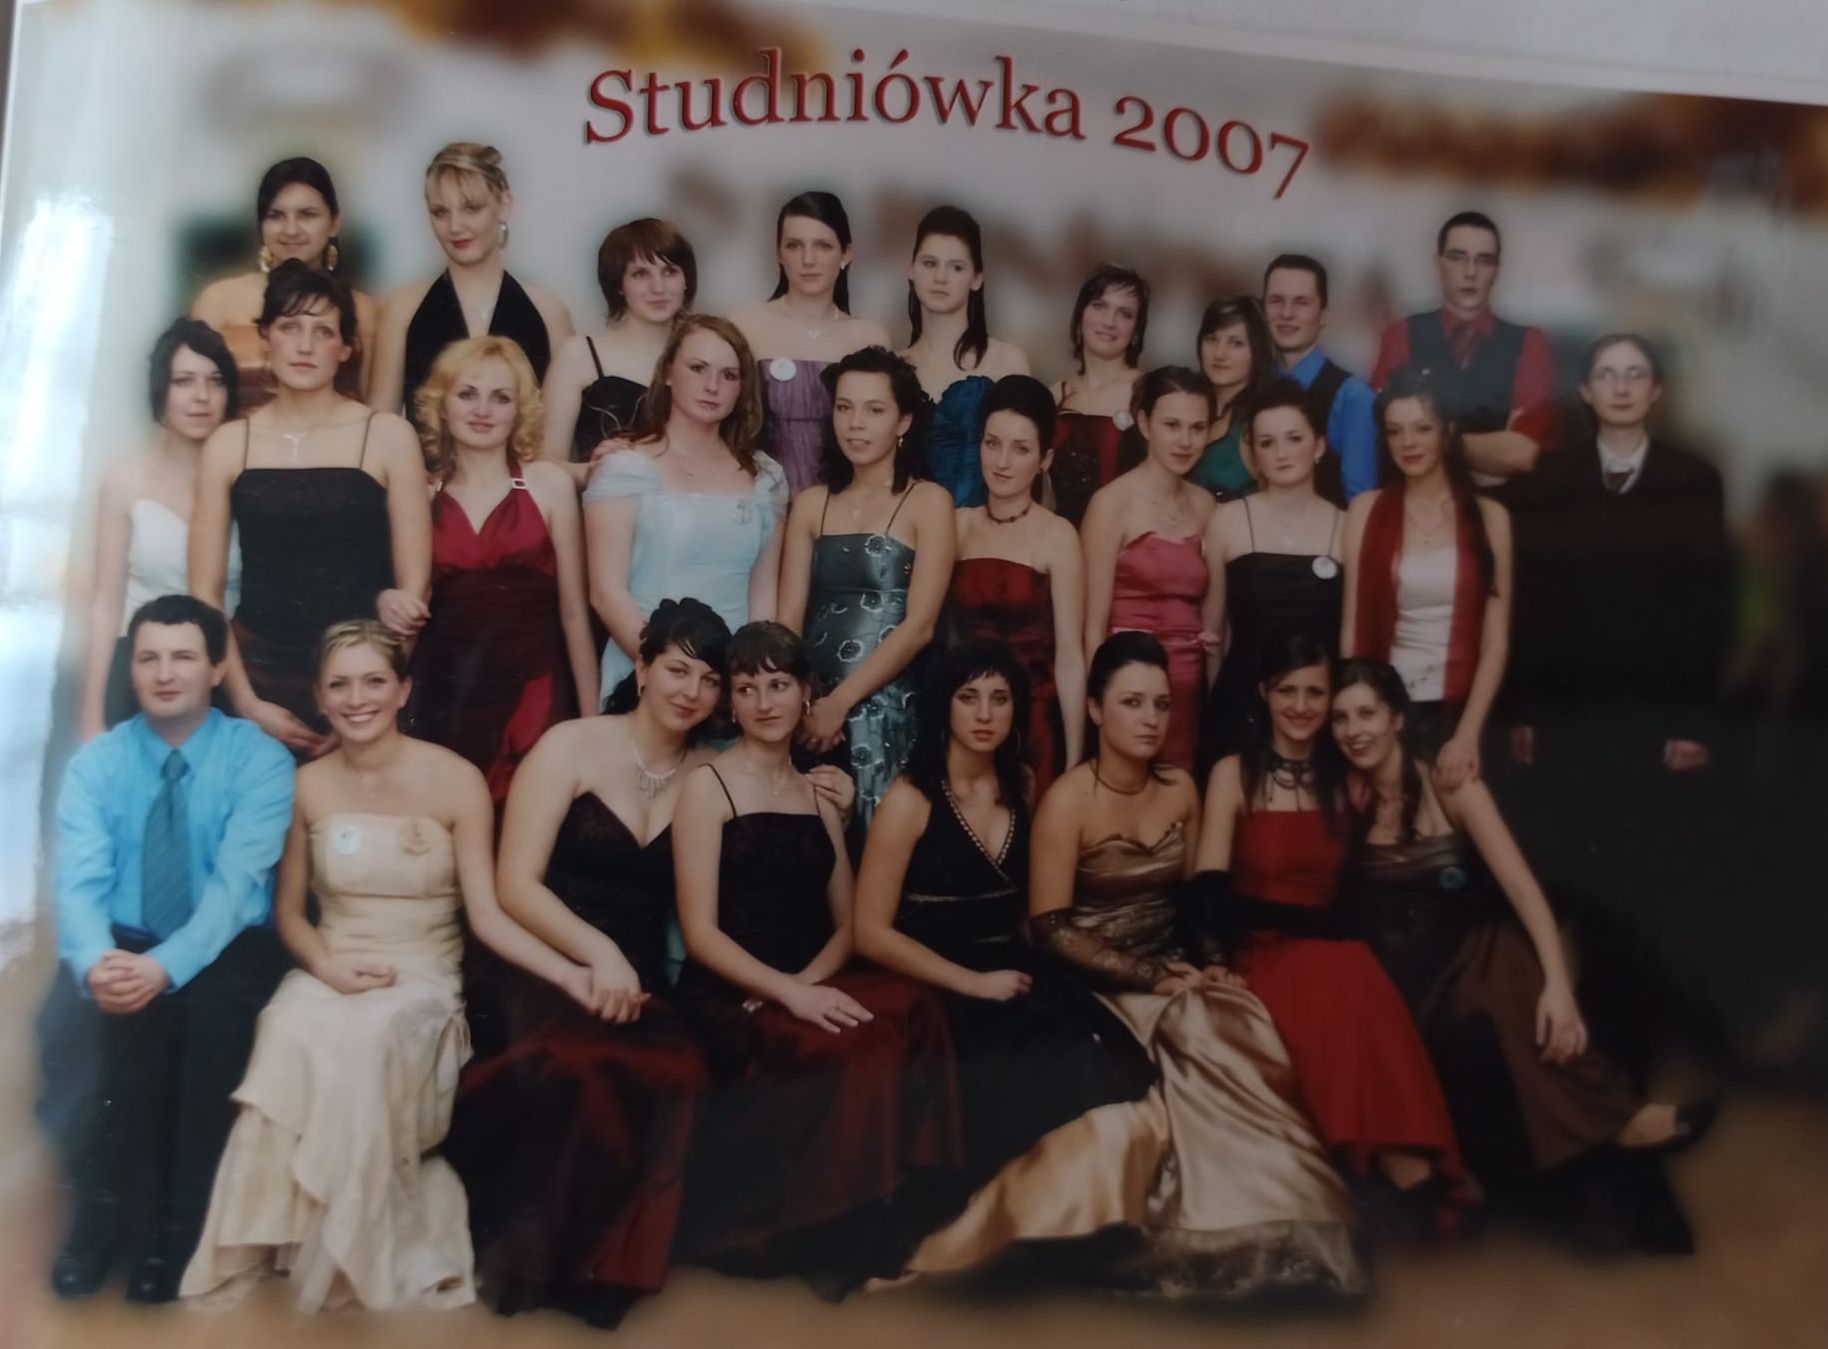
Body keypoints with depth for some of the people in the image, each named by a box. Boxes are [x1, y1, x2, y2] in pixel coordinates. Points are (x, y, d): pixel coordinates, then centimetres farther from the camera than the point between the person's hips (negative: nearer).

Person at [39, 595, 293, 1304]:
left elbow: (236, 883, -19)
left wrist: (166, 967, -36)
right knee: (73, 1020, -30)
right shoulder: (95, 763, 1)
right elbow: (78, 881, -13)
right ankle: (100, 1215, -12)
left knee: (213, 1017, -34)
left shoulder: (261, 759, -7)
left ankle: (176, 1228, -16)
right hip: (121, 946, 2)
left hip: (226, 950, -2)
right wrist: (96, 962, -35)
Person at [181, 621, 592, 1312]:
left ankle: (353, 1264, -22)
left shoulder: (456, 781, -3)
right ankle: (264, 1253, -24)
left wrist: (568, 973, -22)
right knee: (292, 1038, -35)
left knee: (364, 1043, -37)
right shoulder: (306, 785, 6)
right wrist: (329, 967, -8)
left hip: (421, 982, -2)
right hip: (327, 976, 2)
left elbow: (487, 915, -6)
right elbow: (289, 911, 14)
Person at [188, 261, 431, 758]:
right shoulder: (229, 444, 2)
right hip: (258, 671, 1)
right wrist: (246, 703, -6)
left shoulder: (388, 437, -2)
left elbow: (413, 589, -2)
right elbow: (206, 592, 3)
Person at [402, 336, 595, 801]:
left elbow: (574, 609, 2)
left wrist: (592, 716, 1)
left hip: (532, 697, -1)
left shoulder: (549, 484, 1)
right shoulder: (422, 494, 6)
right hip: (442, 701, 2)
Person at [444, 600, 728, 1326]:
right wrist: (596, 949, -21)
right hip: (545, 969, -3)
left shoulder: (710, 773, 12)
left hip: (640, 985, 3)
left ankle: (595, 1260, -14)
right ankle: (529, 1253, -15)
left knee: (677, 1072, -31)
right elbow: (514, 885, -5)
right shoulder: (569, 747, 1)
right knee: (583, 1063, -36)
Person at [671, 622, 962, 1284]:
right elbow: (700, 931, -7)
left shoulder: (819, 794, 17)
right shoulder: (708, 785, 1)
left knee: (916, 1013, -28)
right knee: (863, 1043, -33)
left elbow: (848, 922, 13)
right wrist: (787, 993, -21)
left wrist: (807, 984, -8)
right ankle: (837, 1227, -15)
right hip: (730, 1000, -5)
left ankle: (897, 1216, -20)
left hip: (812, 987, 5)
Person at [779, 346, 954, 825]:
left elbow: (919, 625, -9)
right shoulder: (811, 503, 11)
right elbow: (788, 618, 5)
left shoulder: (928, 501, 0)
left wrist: (840, 702, -13)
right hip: (814, 707, 3)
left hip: (889, 708, -3)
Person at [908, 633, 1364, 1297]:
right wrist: (1155, 977, -16)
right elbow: (1050, 929, -14)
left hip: (1175, 972, 5)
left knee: (1243, 1044, -24)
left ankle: (1263, 1240, -10)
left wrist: (1206, 963, -5)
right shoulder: (1069, 801, -11)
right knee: (1207, 1052, -29)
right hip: (1097, 985, -5)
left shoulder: (1181, 790, 6)